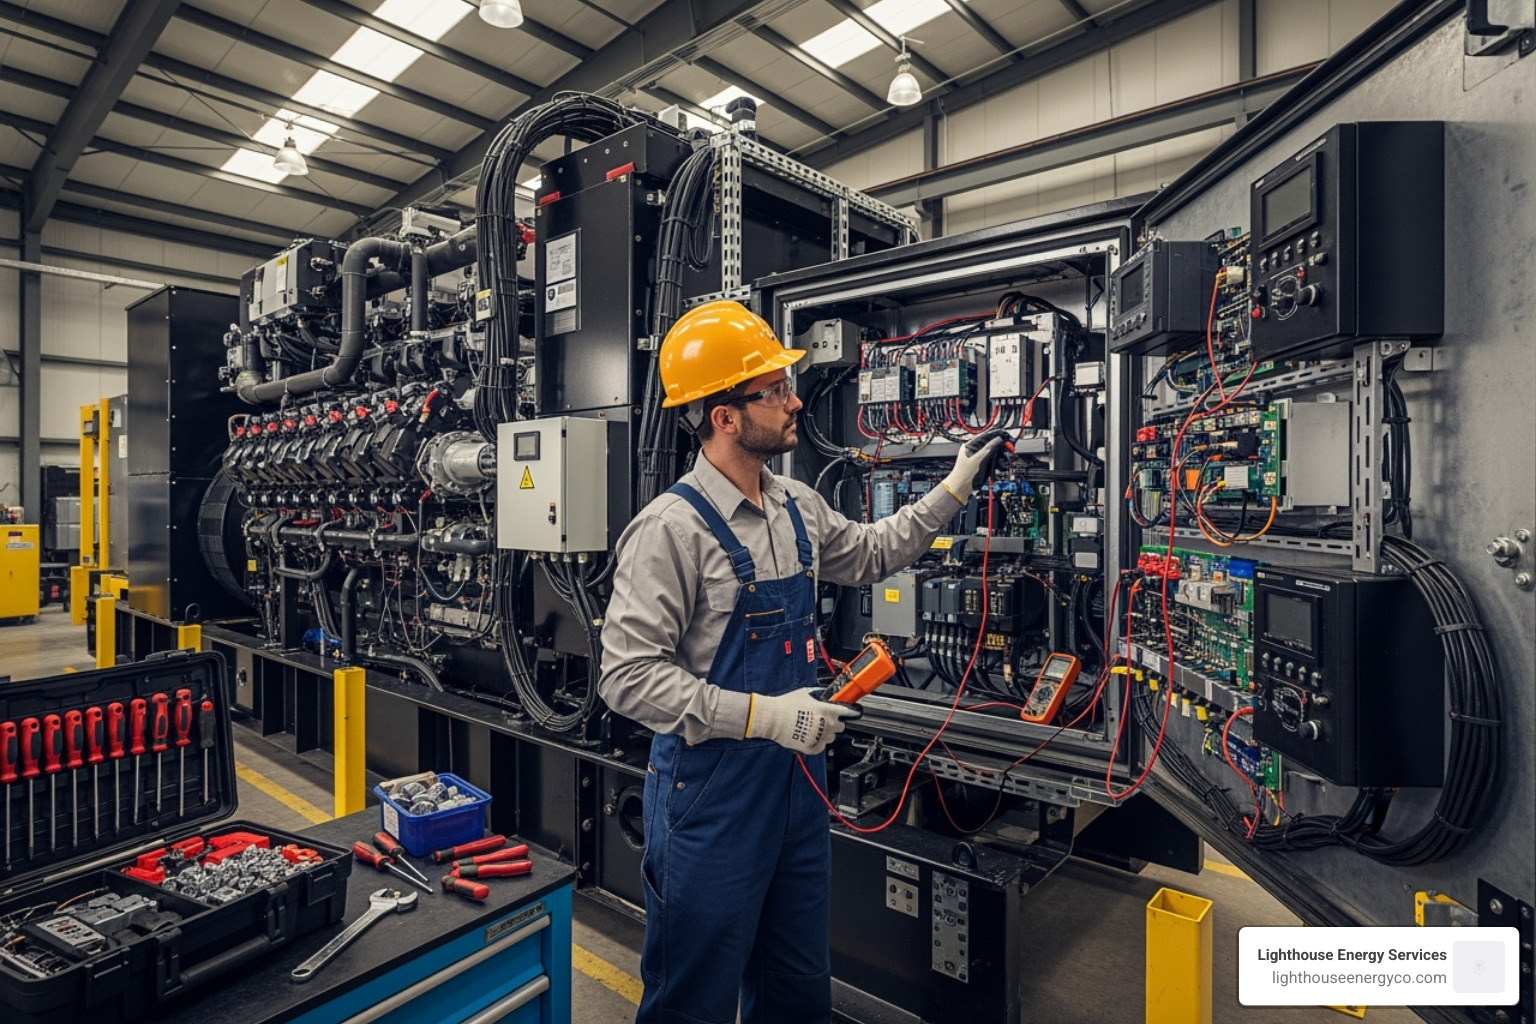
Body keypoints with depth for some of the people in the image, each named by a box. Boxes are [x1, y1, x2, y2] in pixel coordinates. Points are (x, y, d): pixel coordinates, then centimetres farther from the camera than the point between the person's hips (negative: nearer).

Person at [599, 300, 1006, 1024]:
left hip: (798, 779, 7)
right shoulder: (671, 528, -20)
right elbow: (629, 676, -22)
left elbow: (869, 554, 21)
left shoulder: (798, 507, 4)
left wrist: (955, 489, 19)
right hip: (711, 793, -7)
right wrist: (763, 714, -27)